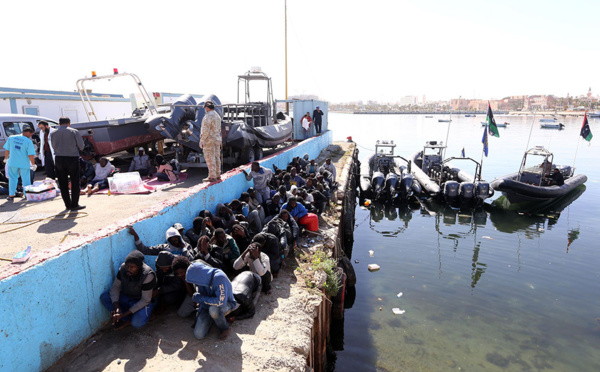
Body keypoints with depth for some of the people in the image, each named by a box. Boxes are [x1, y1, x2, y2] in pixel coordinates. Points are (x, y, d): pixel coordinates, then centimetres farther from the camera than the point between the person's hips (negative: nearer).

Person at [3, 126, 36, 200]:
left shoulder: (11, 138, 3)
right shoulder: (28, 141, -11)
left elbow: (7, 150, 9)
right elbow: (31, 155, -14)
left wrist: (6, 159, 23)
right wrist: (33, 164, -5)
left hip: (12, 163, 4)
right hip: (24, 164, -3)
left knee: (12, 179, 12)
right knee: (26, 180, 8)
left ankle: (11, 195, 15)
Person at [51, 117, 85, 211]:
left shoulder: (54, 133, 6)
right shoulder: (74, 132, -3)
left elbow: (54, 147, 12)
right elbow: (81, 146, -3)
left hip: (59, 159, 3)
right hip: (72, 158, -3)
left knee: (63, 184, 10)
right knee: (75, 182, 3)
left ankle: (68, 204, 16)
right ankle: (74, 204, 3)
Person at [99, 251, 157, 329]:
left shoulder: (147, 275, -31)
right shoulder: (123, 268, -16)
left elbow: (145, 300, -24)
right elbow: (115, 286, -7)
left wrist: (124, 314, -25)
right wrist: (116, 307, -22)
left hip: (143, 302, -6)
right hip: (126, 297, 6)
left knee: (137, 324, -32)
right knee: (104, 297, -15)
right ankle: (128, 319, -9)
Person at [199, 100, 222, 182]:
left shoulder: (207, 117, -16)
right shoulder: (217, 116, 11)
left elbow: (205, 130, -21)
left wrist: (201, 141, -15)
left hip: (209, 140, -9)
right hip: (217, 139, 9)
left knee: (210, 158, -5)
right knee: (216, 157, 12)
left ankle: (212, 176, -5)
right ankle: (217, 175, 18)